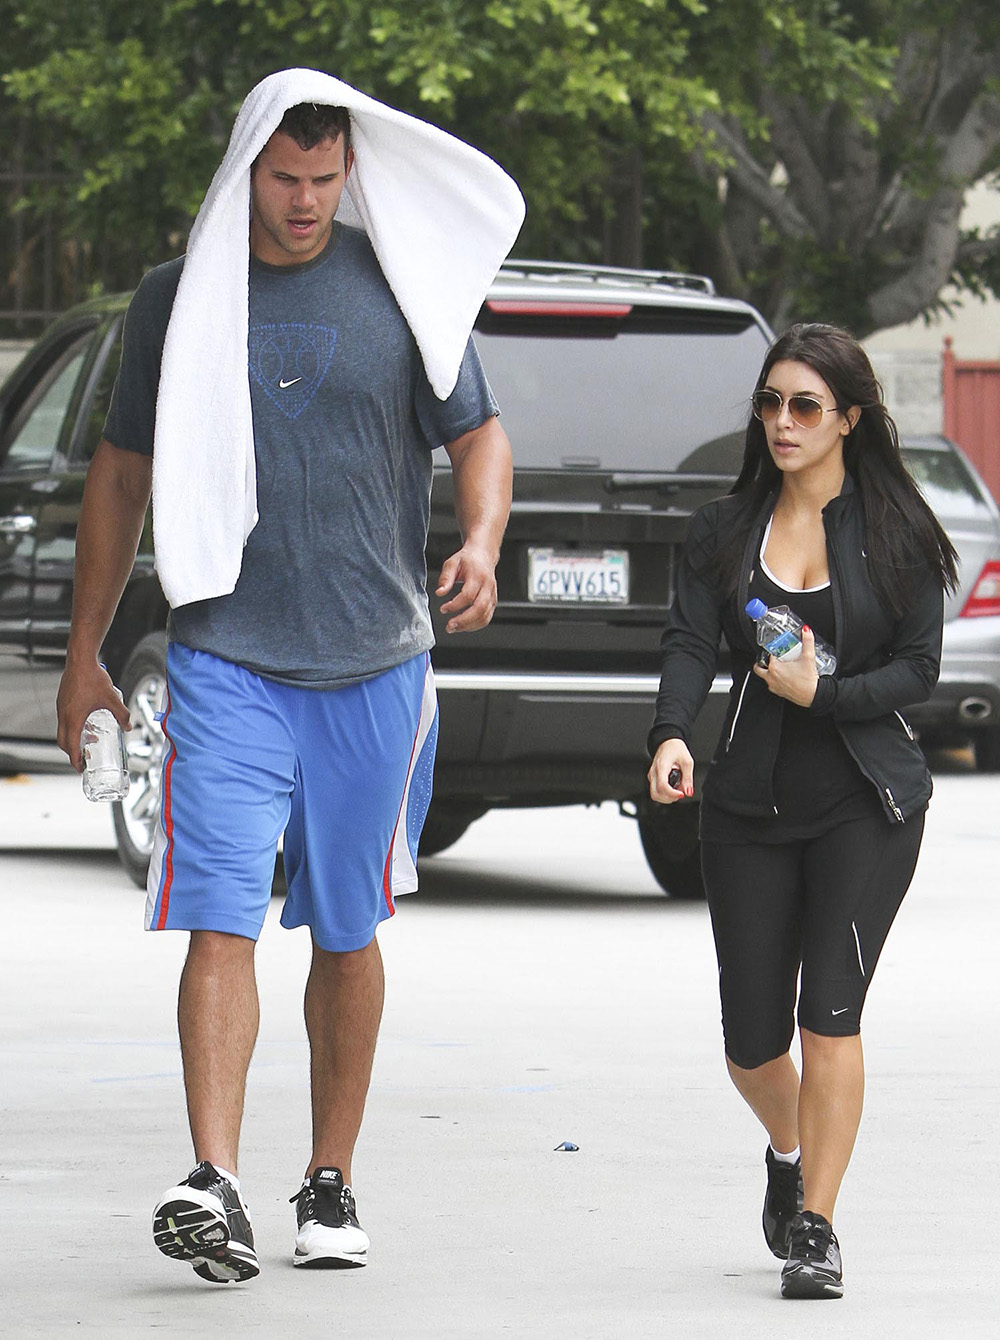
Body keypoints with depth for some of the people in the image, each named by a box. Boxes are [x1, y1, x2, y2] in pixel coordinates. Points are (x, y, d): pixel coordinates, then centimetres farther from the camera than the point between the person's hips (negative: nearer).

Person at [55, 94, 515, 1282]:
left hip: (372, 661, 1)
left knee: (347, 933, 9)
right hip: (225, 659, -1)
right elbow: (122, 475, 13)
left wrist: (480, 543, -15)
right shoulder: (175, 299, 6)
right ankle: (214, 1186, -22)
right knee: (220, 919, -14)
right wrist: (84, 652, 12)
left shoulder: (401, 289, 4)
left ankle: (331, 1184, 21)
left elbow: (478, 435, 7)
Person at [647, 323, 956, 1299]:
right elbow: (689, 644, -5)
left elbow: (917, 671, -2)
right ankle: (789, 1152, 37)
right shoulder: (724, 530, 6)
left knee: (829, 1009, -13)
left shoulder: (896, 533, -1)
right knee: (751, 1037, 4)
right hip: (750, 804, 3)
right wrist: (671, 736, -25)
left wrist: (822, 695, -18)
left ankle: (816, 1232, -7)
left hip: (865, 802, -3)